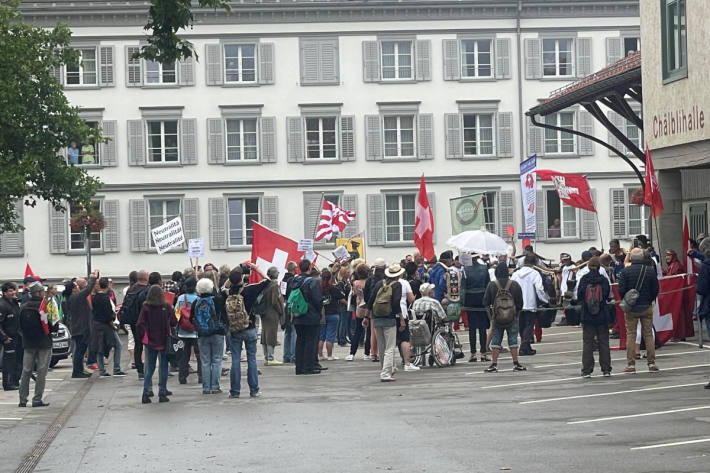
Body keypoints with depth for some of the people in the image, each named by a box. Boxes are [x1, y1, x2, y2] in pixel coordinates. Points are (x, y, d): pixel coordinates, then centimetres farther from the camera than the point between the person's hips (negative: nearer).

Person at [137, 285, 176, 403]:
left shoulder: (145, 307, -6)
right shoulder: (166, 307, -8)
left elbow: (140, 324, -10)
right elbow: (174, 322, -3)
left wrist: (145, 334, 3)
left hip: (150, 341, 1)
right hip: (164, 341, -1)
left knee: (150, 368, 10)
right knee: (163, 367, 7)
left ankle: (146, 393, 1)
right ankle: (162, 393, 6)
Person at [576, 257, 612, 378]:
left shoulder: (584, 280, -7)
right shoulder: (603, 280, -8)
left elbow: (580, 295, -2)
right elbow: (607, 296, -1)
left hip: (587, 316, 0)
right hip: (602, 317, 0)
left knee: (587, 343, 5)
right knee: (604, 342, 9)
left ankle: (587, 370, 2)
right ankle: (606, 369, 11)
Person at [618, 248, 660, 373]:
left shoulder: (625, 272, -8)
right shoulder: (650, 271, -2)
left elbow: (621, 290, -8)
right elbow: (656, 289, 1)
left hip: (631, 308, -1)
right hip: (647, 307, 2)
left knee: (630, 335, 3)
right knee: (648, 334, 7)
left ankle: (631, 364, 0)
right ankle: (651, 363, 7)